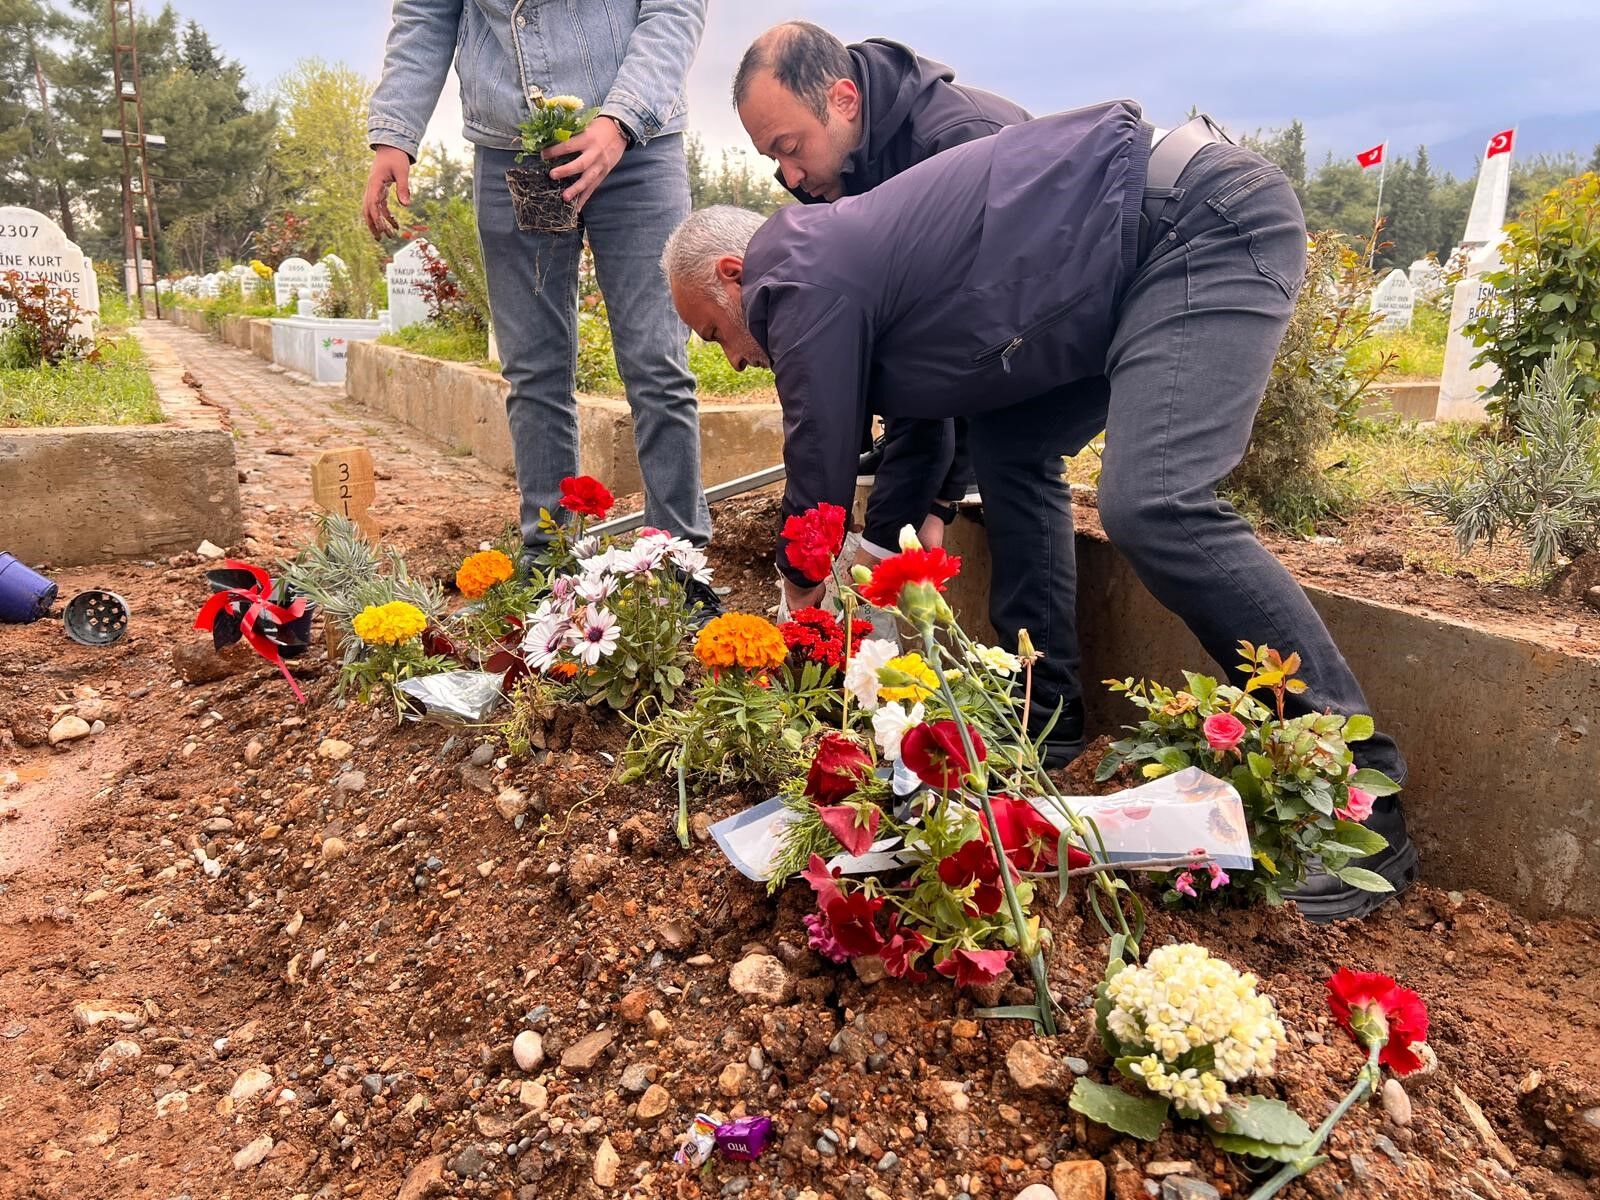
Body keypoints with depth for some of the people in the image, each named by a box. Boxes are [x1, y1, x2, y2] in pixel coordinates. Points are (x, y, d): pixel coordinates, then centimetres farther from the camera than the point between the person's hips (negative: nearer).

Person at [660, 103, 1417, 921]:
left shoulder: (804, 285, -10)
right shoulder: (843, 251, 18)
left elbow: (820, 491, -5)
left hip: (1208, 217, -11)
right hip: (1158, 239, 11)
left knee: (1150, 507, -25)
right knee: (1011, 446, 13)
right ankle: (1043, 722, 16)